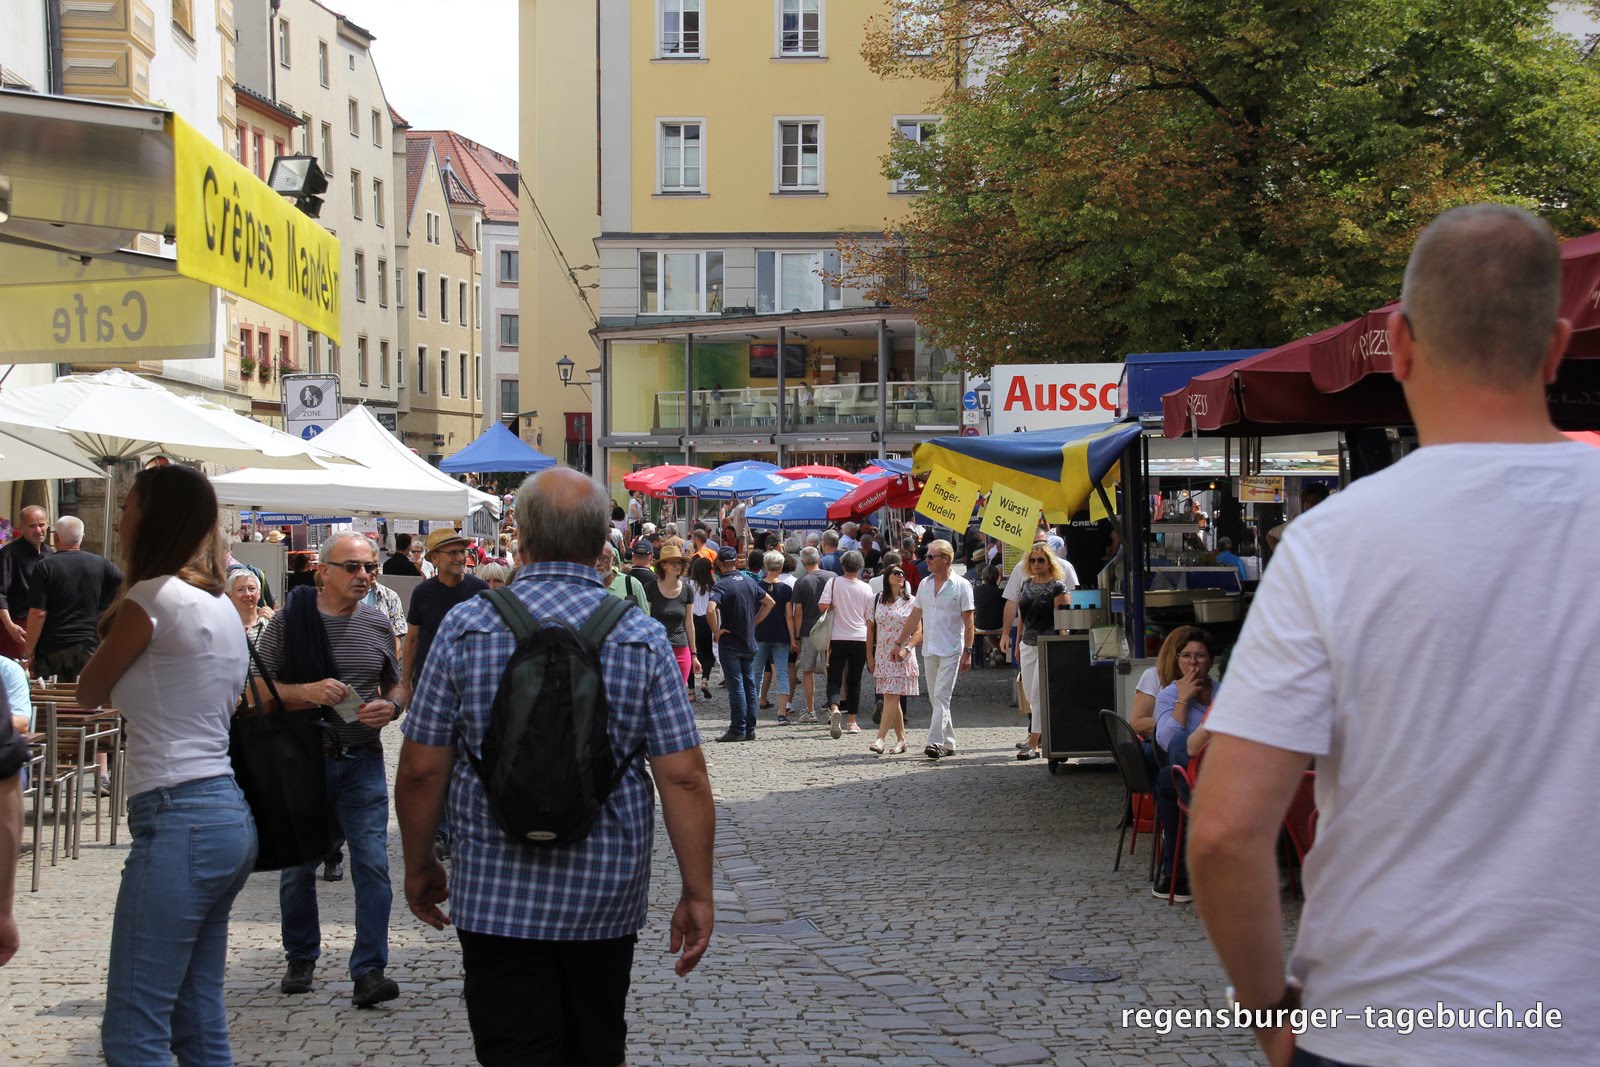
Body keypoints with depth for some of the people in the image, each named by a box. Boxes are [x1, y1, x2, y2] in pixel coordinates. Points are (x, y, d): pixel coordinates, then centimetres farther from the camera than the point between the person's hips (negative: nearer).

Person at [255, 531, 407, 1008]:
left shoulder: (377, 624, 5)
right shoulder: (289, 620, -6)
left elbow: (397, 684, 16)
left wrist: (390, 707, -6)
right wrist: (306, 692, -20)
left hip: (362, 760, 2)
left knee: (373, 865, -7)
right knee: (298, 868, 11)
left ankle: (369, 971, -3)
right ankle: (301, 960, 30)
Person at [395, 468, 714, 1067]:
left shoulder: (466, 628, -6)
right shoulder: (642, 638, -4)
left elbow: (420, 770, -4)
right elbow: (684, 777, -7)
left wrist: (419, 866, 11)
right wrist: (697, 893, 0)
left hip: (497, 897, -2)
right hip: (608, 896, 2)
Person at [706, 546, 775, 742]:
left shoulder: (721, 585, -13)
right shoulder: (749, 582, 7)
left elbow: (710, 610, -29)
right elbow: (769, 602, 17)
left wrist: (716, 630, -16)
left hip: (730, 643, -6)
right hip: (750, 643, 6)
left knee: (736, 687, -4)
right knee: (749, 685, 10)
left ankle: (738, 730, -3)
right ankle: (750, 729, 13)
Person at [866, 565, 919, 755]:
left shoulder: (911, 602, 0)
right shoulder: (876, 600, 8)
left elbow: (918, 632, -3)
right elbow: (870, 629, 12)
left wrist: (905, 648, -18)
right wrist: (869, 656, 7)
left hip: (902, 658, -3)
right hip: (882, 656, 3)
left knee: (892, 696, -12)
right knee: (890, 698, 5)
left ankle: (881, 738, -16)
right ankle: (901, 739, 14)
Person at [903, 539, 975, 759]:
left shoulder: (961, 586, -5)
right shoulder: (924, 585, 11)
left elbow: (968, 622, -7)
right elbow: (914, 617, 16)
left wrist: (968, 652, -12)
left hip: (951, 651, -6)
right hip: (929, 650, 6)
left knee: (941, 697, -13)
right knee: (936, 699, 10)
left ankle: (936, 743, -17)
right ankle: (948, 743, 19)